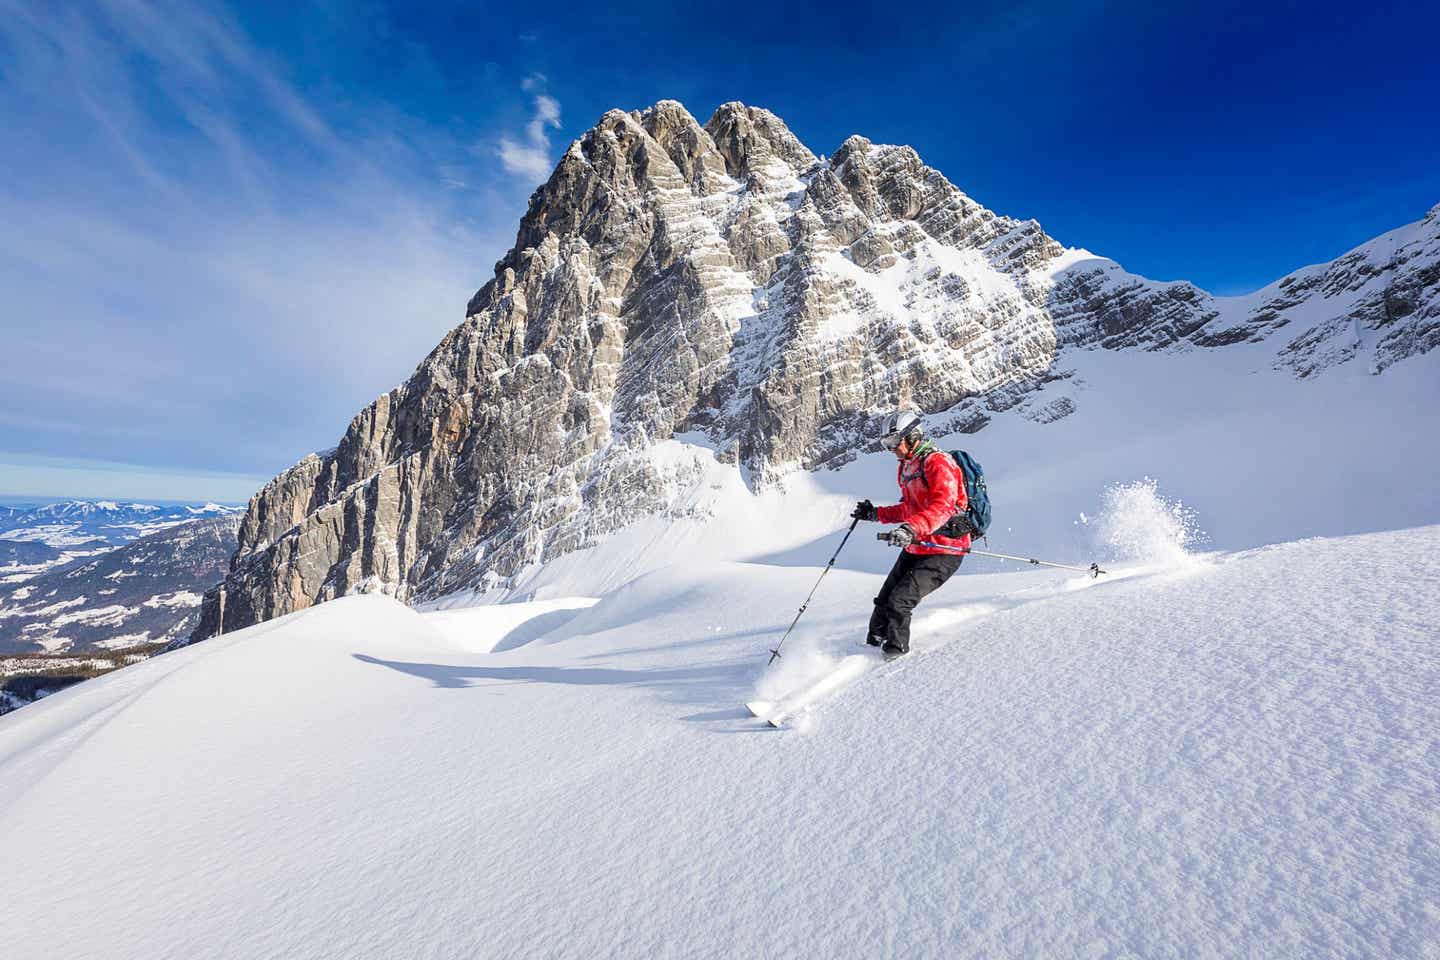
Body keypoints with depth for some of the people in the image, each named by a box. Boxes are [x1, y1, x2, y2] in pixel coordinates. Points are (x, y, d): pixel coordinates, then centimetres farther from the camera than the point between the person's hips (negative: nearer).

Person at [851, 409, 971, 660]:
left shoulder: (937, 462, -17)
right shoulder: (907, 467, 14)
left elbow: (943, 505, -33)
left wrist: (911, 528, -47)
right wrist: (876, 513, 19)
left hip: (944, 550, -9)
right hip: (915, 549, 9)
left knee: (899, 602, -14)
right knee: (884, 600, 10)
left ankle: (896, 651, 6)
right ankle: (872, 644, 27)